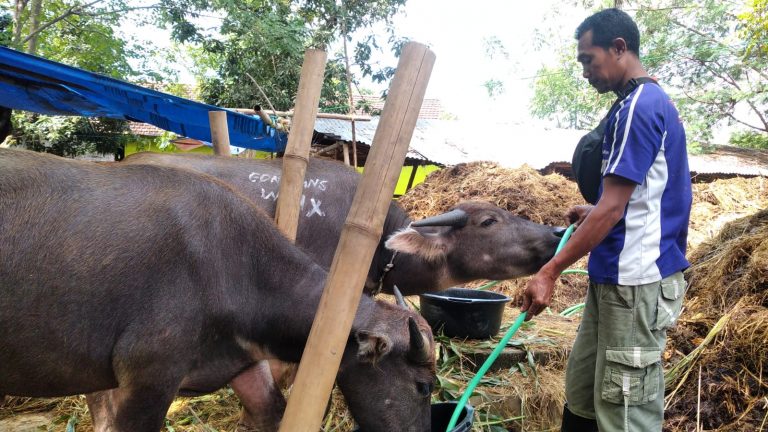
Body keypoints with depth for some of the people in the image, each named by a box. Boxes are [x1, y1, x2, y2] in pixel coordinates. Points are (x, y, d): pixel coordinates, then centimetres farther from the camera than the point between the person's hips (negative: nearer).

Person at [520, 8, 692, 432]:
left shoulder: (637, 107, -16)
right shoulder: (651, 102, 15)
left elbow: (612, 208, -20)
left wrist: (548, 272, -18)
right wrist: (593, 213, 14)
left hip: (635, 283, -10)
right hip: (617, 277, 10)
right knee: (581, 390, 18)